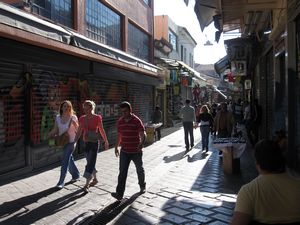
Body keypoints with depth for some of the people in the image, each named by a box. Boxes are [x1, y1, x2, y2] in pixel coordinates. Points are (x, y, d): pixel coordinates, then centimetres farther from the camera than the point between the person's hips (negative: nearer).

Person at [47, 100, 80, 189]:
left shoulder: (73, 117, -10)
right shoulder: (58, 118, 3)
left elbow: (78, 130, -11)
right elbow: (55, 130, 7)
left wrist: (74, 123, -27)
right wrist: (48, 137, -6)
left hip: (71, 142, -5)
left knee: (65, 161, -7)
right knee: (69, 159, 19)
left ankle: (61, 182, 0)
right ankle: (76, 175, 39)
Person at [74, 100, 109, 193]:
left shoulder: (97, 118, -10)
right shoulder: (82, 119, 3)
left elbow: (101, 131, -1)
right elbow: (79, 132, 9)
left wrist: (106, 142, 6)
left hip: (94, 143, -5)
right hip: (86, 143, 5)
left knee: (90, 163, -7)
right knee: (90, 162, 15)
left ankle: (87, 184, -3)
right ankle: (95, 179, 34)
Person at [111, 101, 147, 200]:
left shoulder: (137, 121, -14)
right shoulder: (120, 121, 2)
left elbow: (143, 134, -21)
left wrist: (141, 144, -40)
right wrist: (116, 147, 19)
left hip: (136, 151, -3)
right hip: (124, 151, 3)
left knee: (140, 170, 16)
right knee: (122, 172, -4)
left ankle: (142, 186, 39)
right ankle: (119, 193, -5)